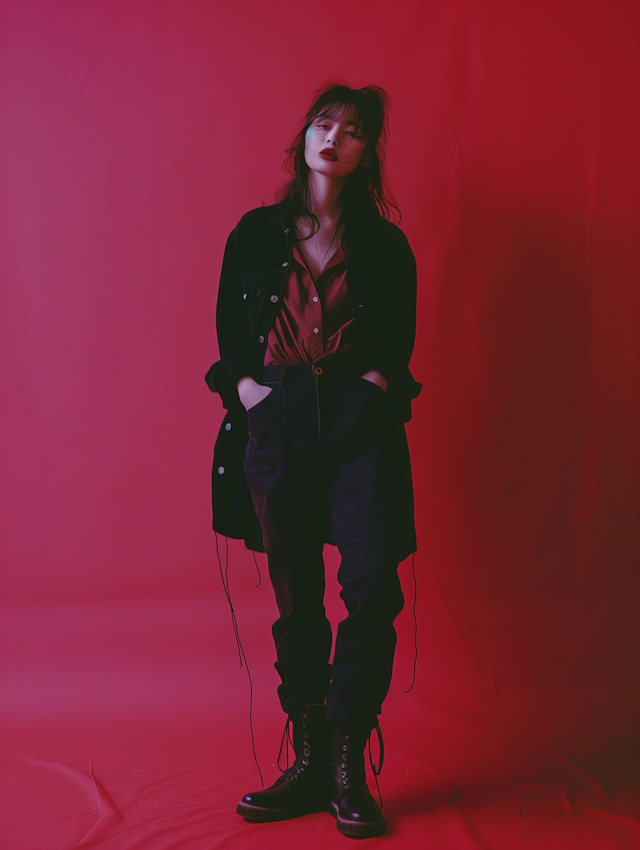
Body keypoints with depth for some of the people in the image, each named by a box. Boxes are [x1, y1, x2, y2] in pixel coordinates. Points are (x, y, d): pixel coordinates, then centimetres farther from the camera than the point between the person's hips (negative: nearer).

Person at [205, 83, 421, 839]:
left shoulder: (385, 244, 11)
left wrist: (376, 386, -6)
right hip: (276, 427, 1)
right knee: (296, 596, 5)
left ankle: (347, 761, 3)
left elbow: (398, 345, 13)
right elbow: (229, 335, 13)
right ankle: (309, 762, 16)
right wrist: (246, 388, -4)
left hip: (361, 423, -1)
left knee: (373, 588, -13)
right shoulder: (256, 233, 13)